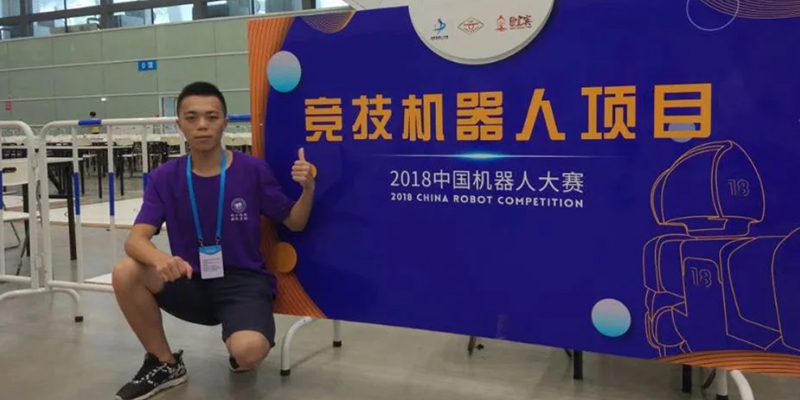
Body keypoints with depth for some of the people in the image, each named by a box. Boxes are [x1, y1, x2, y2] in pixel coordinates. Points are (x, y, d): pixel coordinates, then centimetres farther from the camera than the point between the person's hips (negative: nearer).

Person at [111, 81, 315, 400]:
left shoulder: (253, 170, -8)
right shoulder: (165, 178, -3)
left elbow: (294, 224, 2)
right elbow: (136, 239, -12)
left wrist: (307, 189, -20)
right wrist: (161, 260, -36)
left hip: (244, 281, -3)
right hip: (192, 283, 3)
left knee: (248, 351, -32)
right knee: (125, 273, -23)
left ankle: (237, 350, 11)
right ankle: (164, 363, 1)